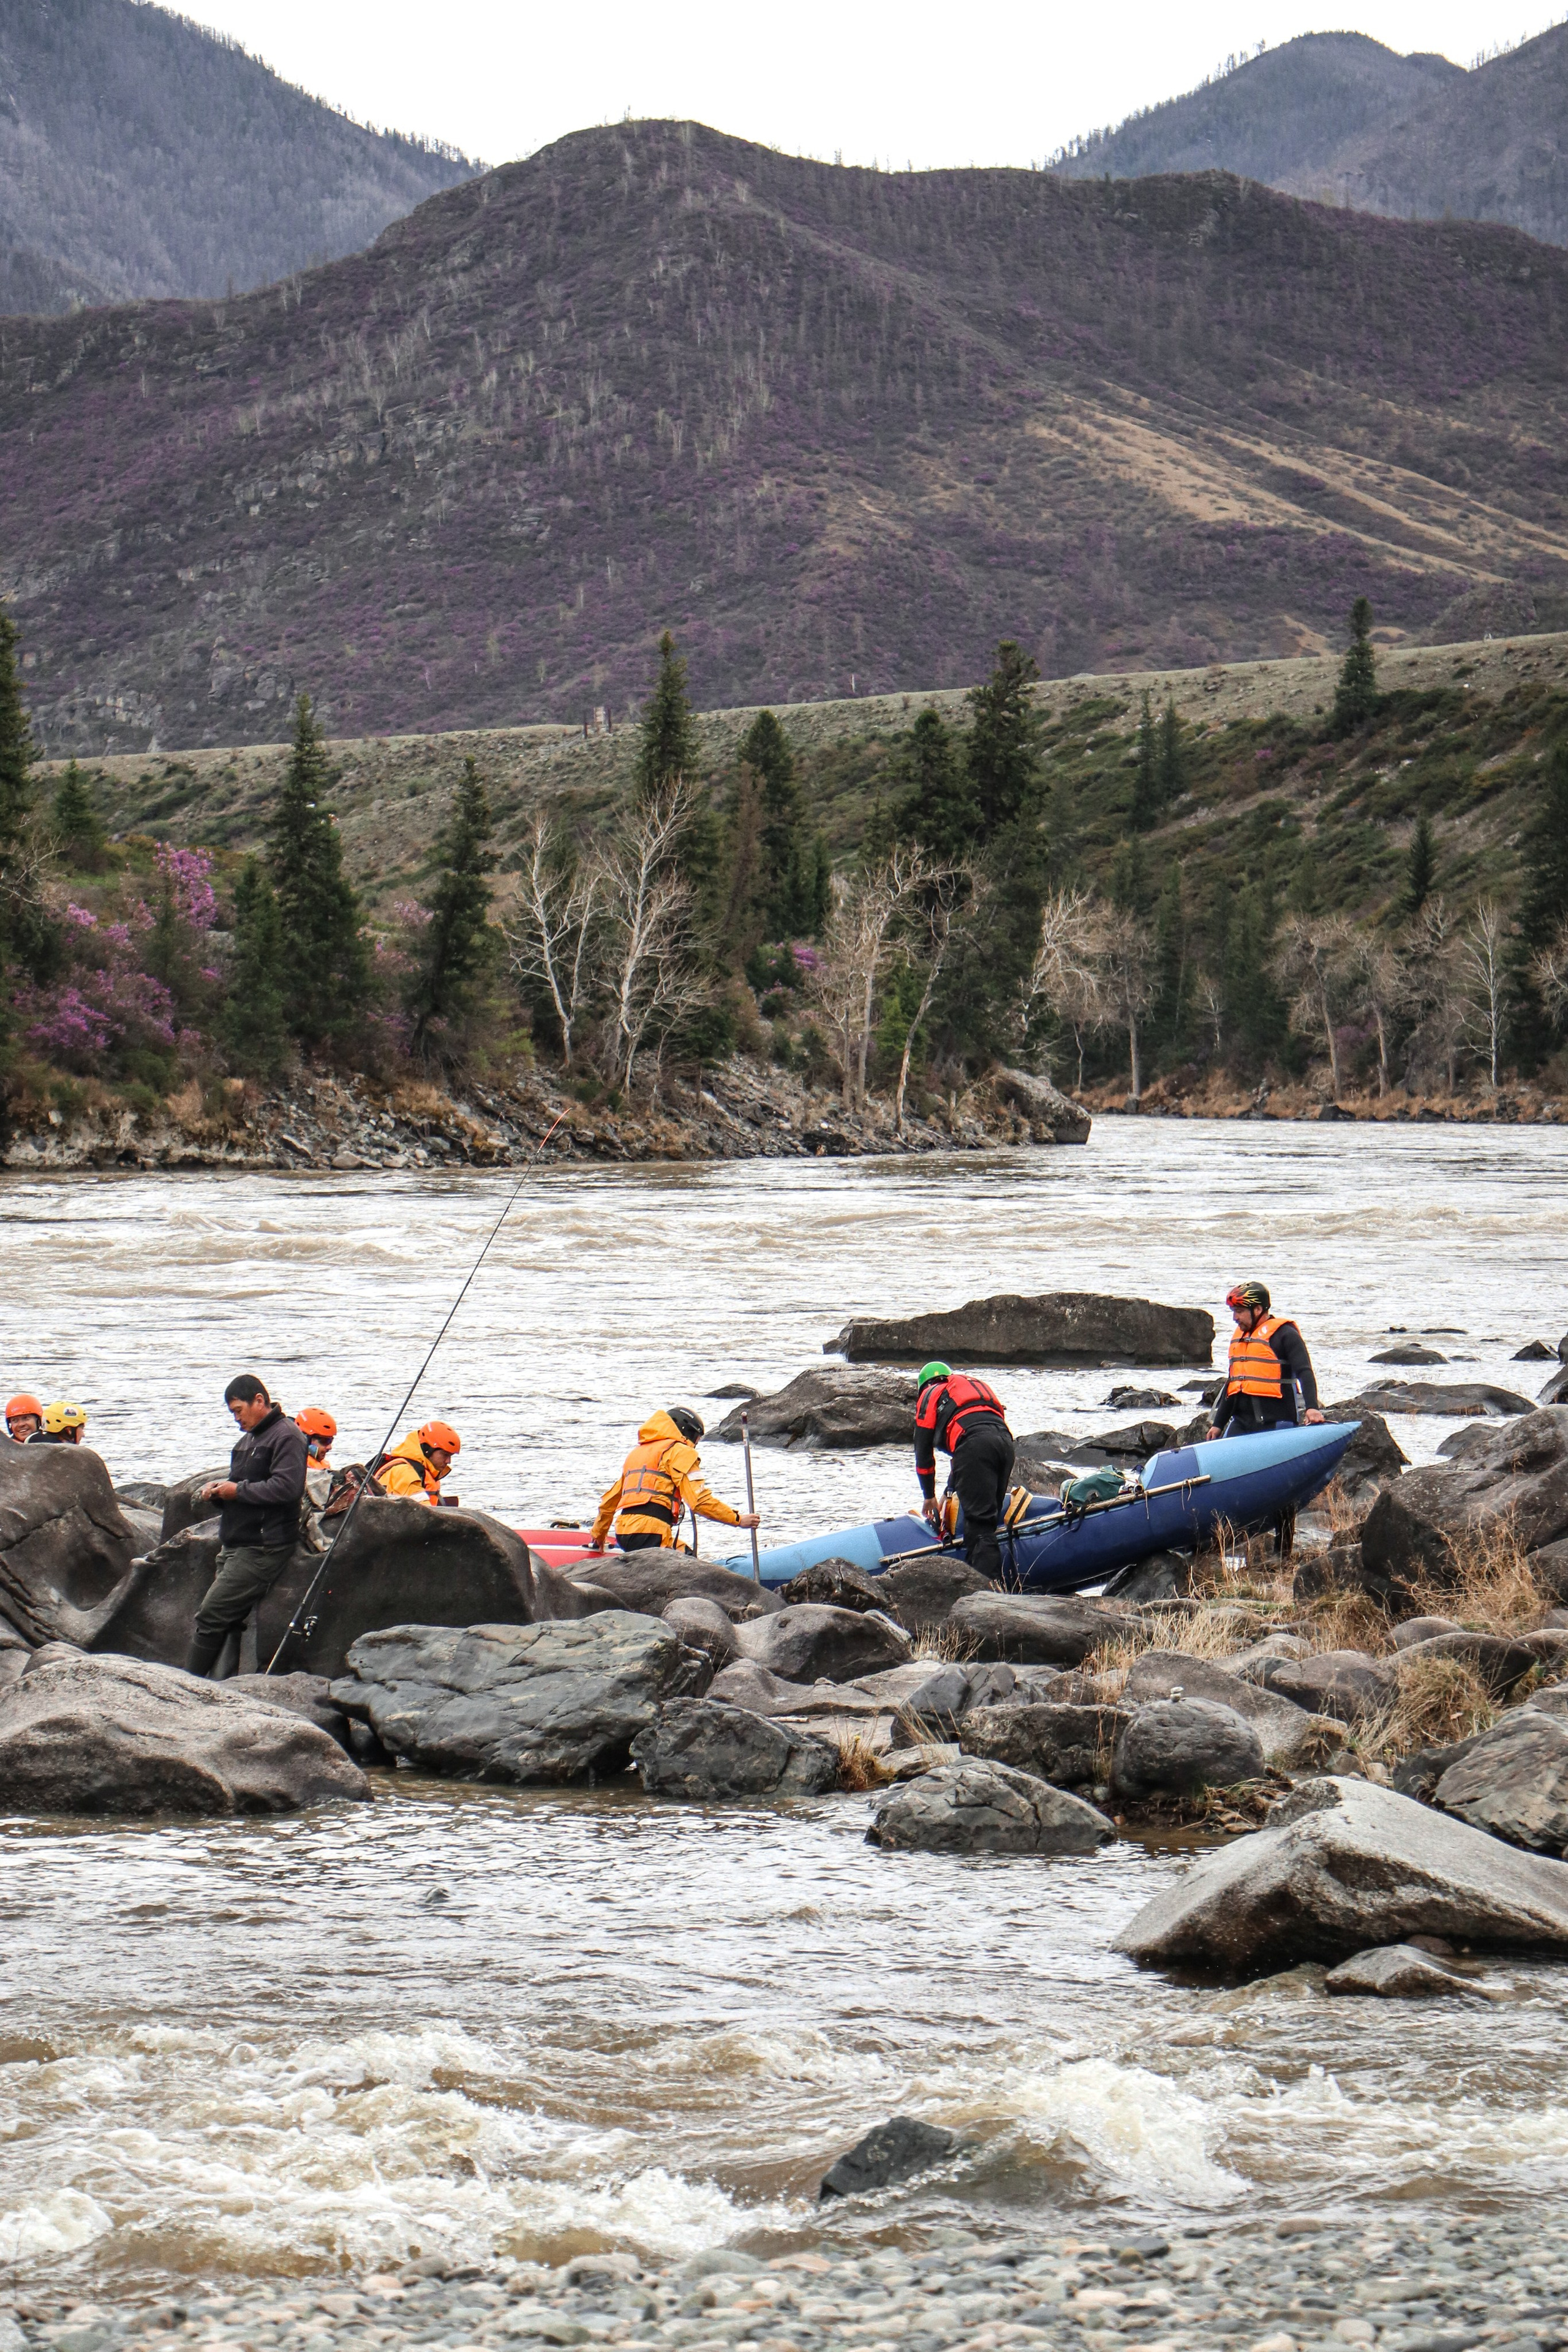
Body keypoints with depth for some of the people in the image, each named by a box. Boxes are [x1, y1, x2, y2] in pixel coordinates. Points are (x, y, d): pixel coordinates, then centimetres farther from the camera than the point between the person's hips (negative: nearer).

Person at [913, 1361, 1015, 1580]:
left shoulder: (930, 1396, 25)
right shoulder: (978, 1386, 42)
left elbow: (923, 1449, 22)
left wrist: (929, 1496, 32)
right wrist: (951, 1489, 47)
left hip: (974, 1445, -6)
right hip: (1005, 1440, 6)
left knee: (979, 1523, -13)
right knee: (988, 1519, 13)